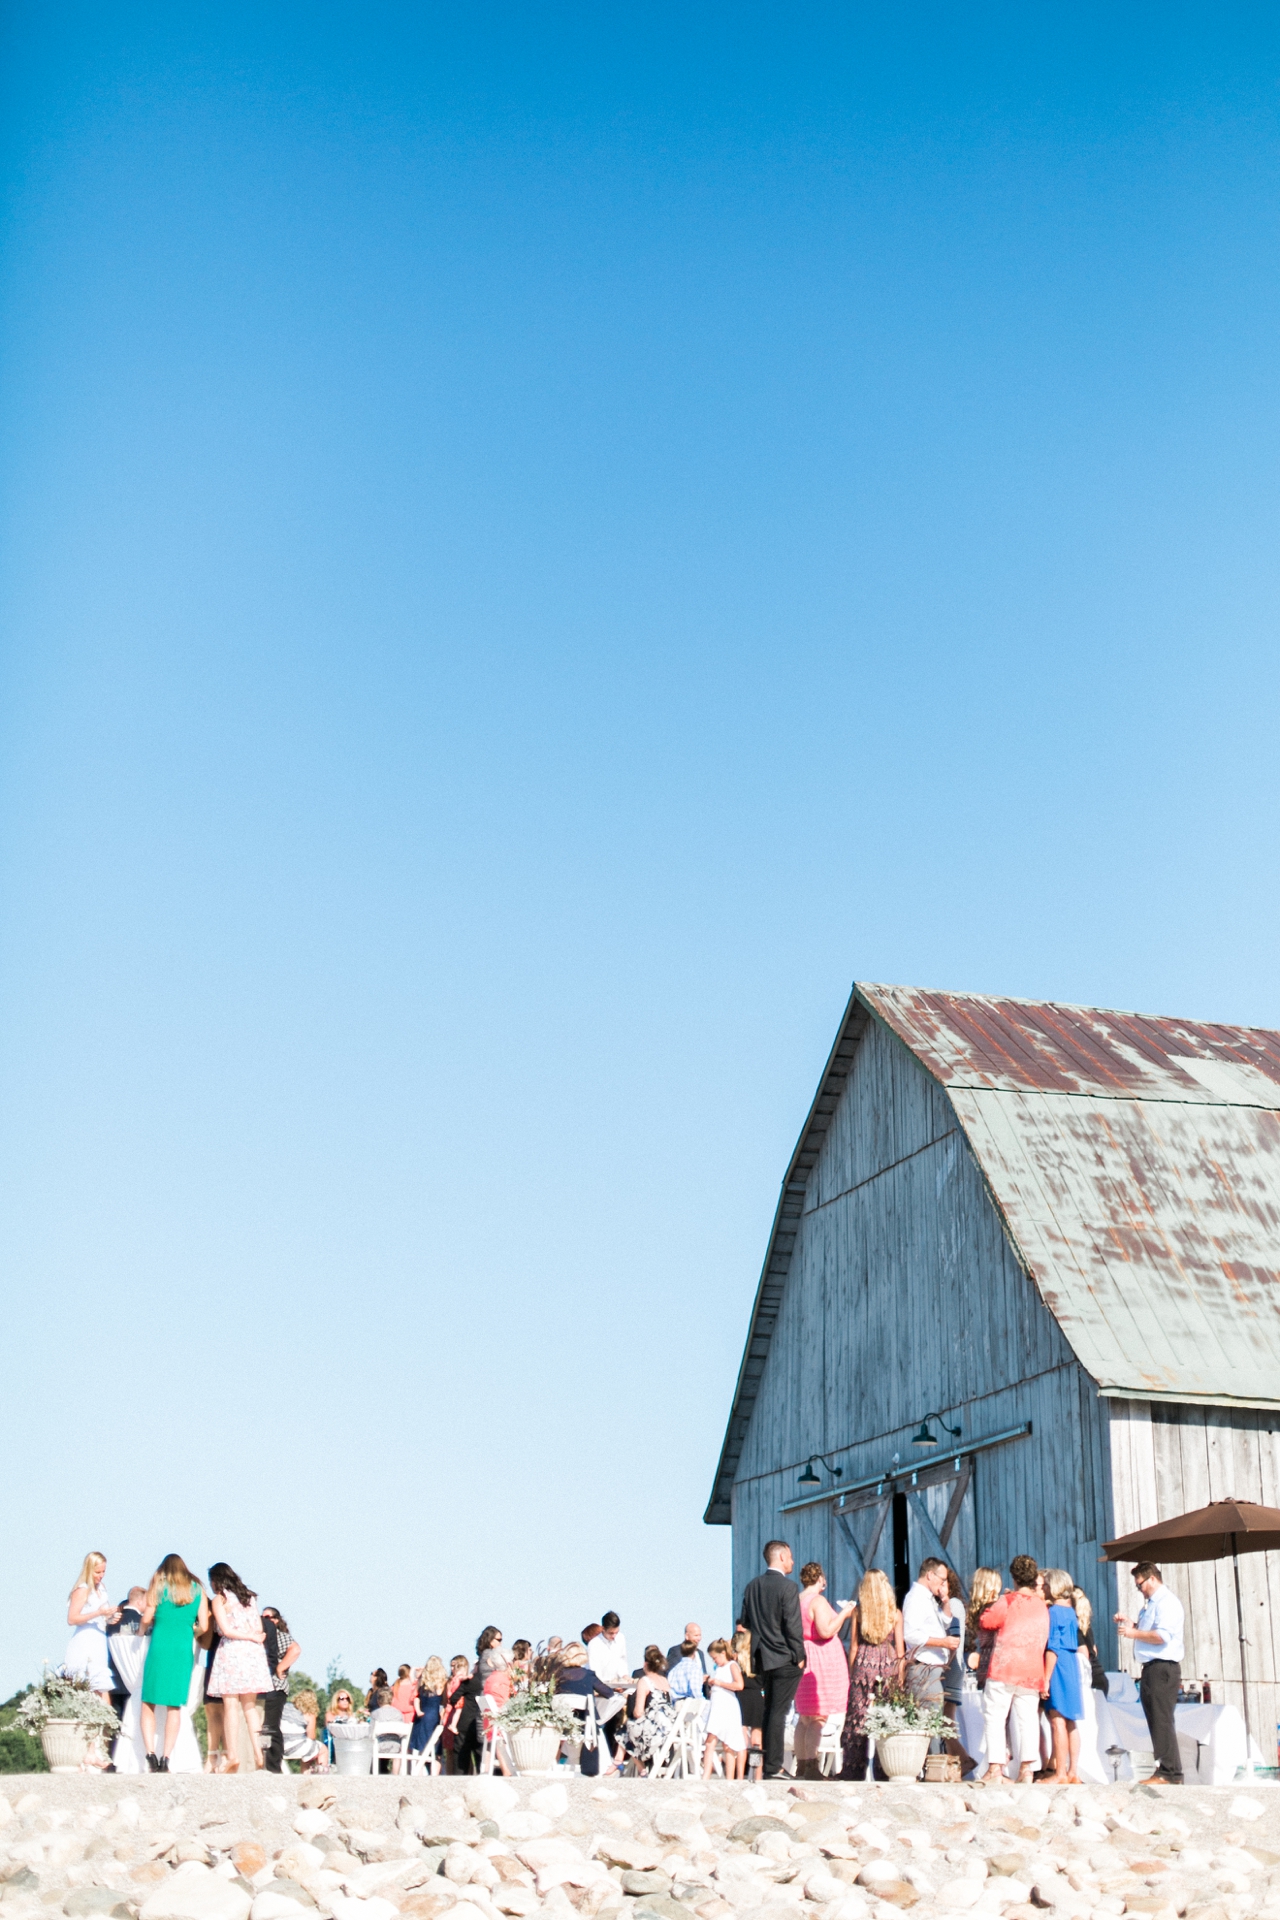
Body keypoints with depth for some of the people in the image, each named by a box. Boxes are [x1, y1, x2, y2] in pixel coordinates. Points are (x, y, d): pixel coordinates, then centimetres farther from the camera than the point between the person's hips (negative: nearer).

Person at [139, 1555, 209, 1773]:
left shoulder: (158, 1585, 5)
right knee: (174, 1706, 6)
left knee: (148, 1703, 5)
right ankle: (166, 1758, 0)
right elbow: (203, 1626, 6)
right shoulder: (197, 1590, 11)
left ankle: (150, 1753, -9)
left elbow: (146, 1618, -2)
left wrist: (141, 1630, 19)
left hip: (160, 1646, -2)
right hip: (184, 1649, 2)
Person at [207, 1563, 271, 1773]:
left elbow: (226, 1629, -10)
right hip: (253, 1653, 5)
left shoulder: (220, 1599, 0)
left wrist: (254, 1638, -3)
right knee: (250, 1706, 9)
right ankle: (258, 1755, 1)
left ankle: (233, 1757, -10)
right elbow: (260, 1629, 10)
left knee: (230, 1704, -4)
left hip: (231, 1651, -5)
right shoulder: (249, 1597, 16)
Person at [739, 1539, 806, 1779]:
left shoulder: (752, 1586, 8)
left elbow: (745, 1622, 12)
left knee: (769, 1711, 15)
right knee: (778, 1712, -4)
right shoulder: (788, 1587, -13)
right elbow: (793, 1626, -15)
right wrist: (799, 1657, -8)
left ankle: (769, 1765, 17)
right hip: (785, 1659, -6)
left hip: (763, 1659, 6)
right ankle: (773, 1768, -3)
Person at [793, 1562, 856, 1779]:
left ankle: (801, 1766, 15)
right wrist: (843, 1614, -8)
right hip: (822, 1661, -8)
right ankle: (811, 1769, -10)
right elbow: (826, 1631, -22)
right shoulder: (818, 1600, -13)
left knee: (804, 1718, 13)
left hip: (804, 1661, 9)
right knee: (817, 1719, -8)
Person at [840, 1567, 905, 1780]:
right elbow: (900, 1650, 2)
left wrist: (851, 1673, 10)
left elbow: (853, 1647, 3)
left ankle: (853, 1771, 3)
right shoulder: (895, 1614, 0)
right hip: (888, 1666, 0)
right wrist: (900, 1677, 8)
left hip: (863, 1665, 0)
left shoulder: (858, 1612, 0)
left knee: (858, 1719, 4)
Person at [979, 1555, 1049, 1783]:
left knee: (994, 1717, 0)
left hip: (1004, 1669, -5)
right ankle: (1027, 1768, -6)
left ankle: (995, 1768, -7)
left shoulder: (1007, 1602, -5)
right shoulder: (1042, 1606, 11)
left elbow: (985, 1621, 0)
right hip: (1032, 1672, 5)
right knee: (1028, 1719, 5)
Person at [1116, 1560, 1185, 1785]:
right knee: (1156, 1722, 10)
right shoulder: (1151, 1603, 21)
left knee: (1162, 1722, -10)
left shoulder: (1167, 1602, -11)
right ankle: (1164, 1770, 13)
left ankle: (1170, 1773, -10)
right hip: (1151, 1668, 10)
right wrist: (1130, 1623, 14)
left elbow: (1162, 1635, -21)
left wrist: (1133, 1633, -13)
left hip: (1163, 1668, -10)